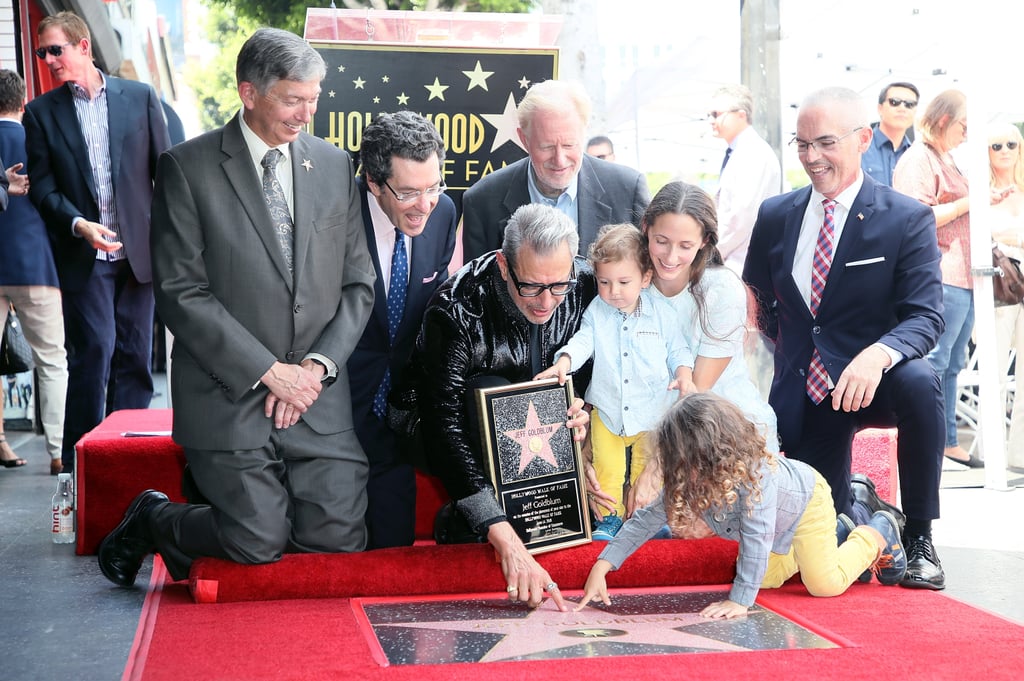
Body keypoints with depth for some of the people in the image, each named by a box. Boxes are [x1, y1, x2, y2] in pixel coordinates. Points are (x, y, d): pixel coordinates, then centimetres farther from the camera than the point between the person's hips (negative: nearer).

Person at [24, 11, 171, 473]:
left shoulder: (141, 97, 5)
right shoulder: (41, 113, 5)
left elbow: (165, 171, 6)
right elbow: (42, 186, 2)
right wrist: (79, 224, -16)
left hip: (138, 249, 1)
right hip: (83, 256, -1)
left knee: (134, 357, 5)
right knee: (94, 352, -8)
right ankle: (82, 464, 1)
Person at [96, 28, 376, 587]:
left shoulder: (334, 165, 9)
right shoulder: (187, 167, -4)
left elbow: (358, 284, 10)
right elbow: (182, 294, -9)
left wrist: (318, 364, -6)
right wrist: (270, 371, -13)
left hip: (319, 394, 4)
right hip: (230, 391, -4)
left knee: (338, 539, -5)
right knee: (259, 545, -10)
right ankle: (153, 520, 20)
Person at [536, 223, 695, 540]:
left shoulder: (662, 312, -5)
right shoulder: (597, 311, -3)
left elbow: (677, 349, 1)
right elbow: (583, 340, -12)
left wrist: (684, 373, -17)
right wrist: (563, 362, -32)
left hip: (652, 410, -1)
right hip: (607, 411, 1)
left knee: (647, 469, 11)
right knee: (606, 469, 6)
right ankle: (609, 517, 23)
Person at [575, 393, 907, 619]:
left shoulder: (755, 476, -49)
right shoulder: (690, 479, -29)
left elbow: (756, 538, -49)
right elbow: (648, 518, -23)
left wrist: (740, 599, -51)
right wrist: (602, 566, -29)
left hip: (805, 498, -6)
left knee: (825, 583, -8)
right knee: (767, 578, 16)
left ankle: (877, 533, 18)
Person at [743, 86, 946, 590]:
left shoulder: (908, 220, -7)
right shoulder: (774, 217, 5)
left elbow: (925, 317, -17)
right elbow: (757, 303, 19)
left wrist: (878, 355, -36)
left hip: (871, 383, -3)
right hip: (803, 393, 3)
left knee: (918, 381, -37)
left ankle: (918, 538, -17)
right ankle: (858, 501, 38)